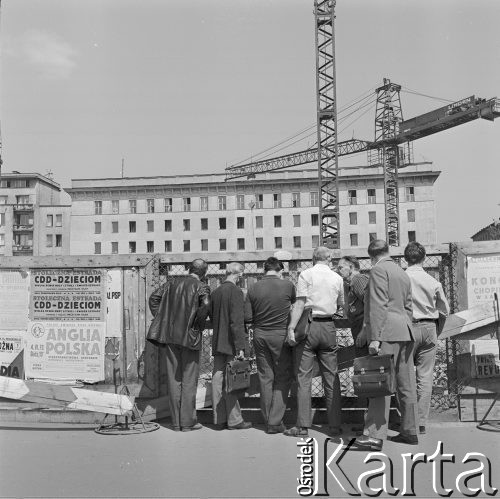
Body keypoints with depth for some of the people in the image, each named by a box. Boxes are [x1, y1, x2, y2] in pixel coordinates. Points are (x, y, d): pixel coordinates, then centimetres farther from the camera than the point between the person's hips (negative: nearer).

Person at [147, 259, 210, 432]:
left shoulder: (173, 282, 9)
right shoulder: (201, 287, -6)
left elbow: (154, 297, 8)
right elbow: (205, 305, -23)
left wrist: (162, 320, 8)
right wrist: (198, 325, -10)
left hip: (169, 335, 5)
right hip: (189, 336, -4)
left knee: (174, 379, 10)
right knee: (189, 379, 5)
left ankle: (176, 422, 16)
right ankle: (187, 422, 9)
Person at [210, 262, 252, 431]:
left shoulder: (215, 292, 10)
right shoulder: (236, 291, -12)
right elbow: (237, 321, -18)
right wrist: (240, 347, -17)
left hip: (217, 344, 7)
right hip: (230, 344, -7)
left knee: (218, 380, 8)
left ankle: (219, 420, 16)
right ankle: (234, 420, 7)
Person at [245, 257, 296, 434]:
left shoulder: (253, 288, -3)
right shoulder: (287, 285, -7)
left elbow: (247, 317, -2)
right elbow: (295, 305, 10)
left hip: (260, 335, 3)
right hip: (280, 335, -3)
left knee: (265, 378, 12)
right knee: (282, 379, 6)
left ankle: (268, 420, 21)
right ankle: (275, 422, 4)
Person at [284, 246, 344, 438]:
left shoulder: (306, 274, -2)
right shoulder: (337, 278, 9)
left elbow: (300, 303, -10)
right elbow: (340, 305, 17)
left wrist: (291, 328, -12)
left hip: (308, 326, -3)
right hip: (328, 327, 3)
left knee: (303, 378, 0)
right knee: (331, 378, 8)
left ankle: (303, 425, 1)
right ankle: (334, 425, 12)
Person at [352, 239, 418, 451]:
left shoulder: (379, 270, -6)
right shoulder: (403, 273, 20)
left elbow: (378, 306, -16)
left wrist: (374, 337, -19)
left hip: (387, 332, -9)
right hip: (405, 332, 9)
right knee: (406, 385, 12)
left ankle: (374, 435, -12)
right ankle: (410, 431, 19)